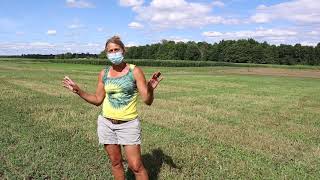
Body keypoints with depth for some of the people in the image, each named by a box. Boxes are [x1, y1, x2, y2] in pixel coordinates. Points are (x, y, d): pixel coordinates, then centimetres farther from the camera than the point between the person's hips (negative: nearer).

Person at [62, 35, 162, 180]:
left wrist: (151, 88, -32)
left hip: (128, 124, -3)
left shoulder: (135, 71, -8)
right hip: (106, 123, 4)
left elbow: (148, 101, -11)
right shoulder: (103, 73, 2)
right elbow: (98, 100, 10)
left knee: (136, 166, -2)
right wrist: (78, 90, 1)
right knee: (115, 162, 14)